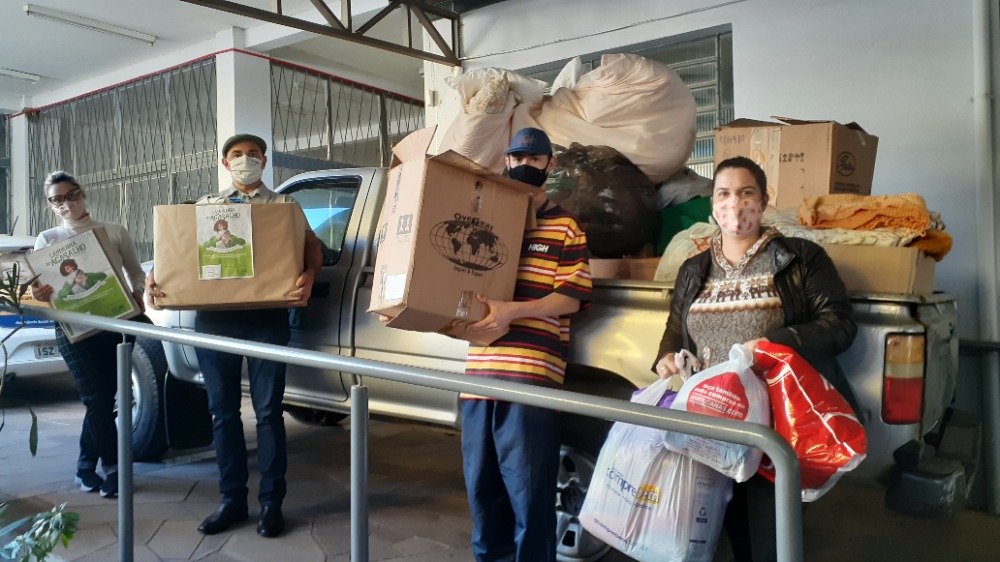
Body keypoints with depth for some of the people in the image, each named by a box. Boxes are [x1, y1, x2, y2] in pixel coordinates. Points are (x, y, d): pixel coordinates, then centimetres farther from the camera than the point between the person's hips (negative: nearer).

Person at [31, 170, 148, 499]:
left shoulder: (114, 232, 9)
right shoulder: (47, 240, 9)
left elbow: (136, 273, 10)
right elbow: (39, 289, 5)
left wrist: (137, 296, -10)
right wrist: (39, 295, -19)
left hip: (116, 323, 1)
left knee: (104, 400, 5)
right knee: (98, 400, -6)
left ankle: (86, 468, 22)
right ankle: (112, 468, 7)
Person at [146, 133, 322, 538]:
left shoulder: (283, 204, 11)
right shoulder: (206, 205, 18)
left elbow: (311, 246, -1)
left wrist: (309, 275, -23)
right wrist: (154, 277, -9)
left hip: (267, 316, -3)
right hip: (213, 316, 3)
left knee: (267, 410, -1)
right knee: (222, 411, 8)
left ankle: (271, 502, 10)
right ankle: (232, 500, 20)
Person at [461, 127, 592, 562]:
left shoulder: (566, 227, 6)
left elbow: (572, 297, -5)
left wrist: (511, 311, -18)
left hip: (532, 374, -4)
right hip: (481, 369, 5)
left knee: (529, 488, -1)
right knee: (481, 481, 13)